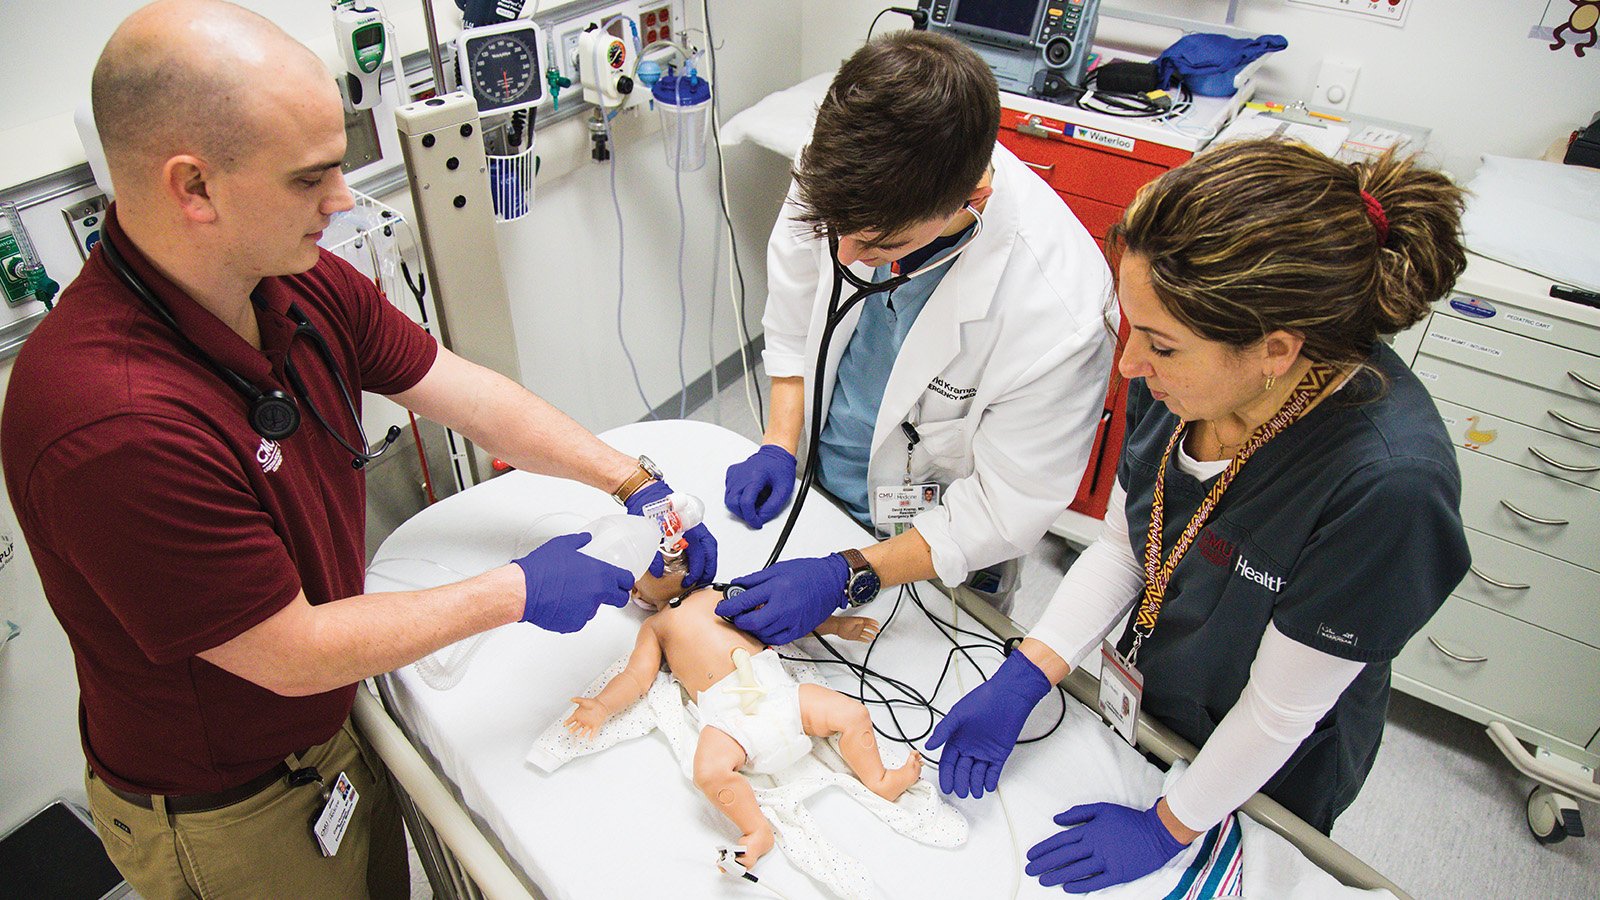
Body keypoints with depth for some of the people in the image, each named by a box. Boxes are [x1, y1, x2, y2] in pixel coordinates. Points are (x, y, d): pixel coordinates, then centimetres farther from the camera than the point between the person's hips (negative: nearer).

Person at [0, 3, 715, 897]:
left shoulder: (303, 286, -14)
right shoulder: (113, 424, -38)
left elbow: (474, 399, -4)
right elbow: (294, 655, -28)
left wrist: (639, 486, -6)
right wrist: (517, 593, -20)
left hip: (332, 724, 7)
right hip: (223, 817, -6)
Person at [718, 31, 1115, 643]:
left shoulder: (1056, 310, -36)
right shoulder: (844, 176, -23)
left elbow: (1007, 511, -24)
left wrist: (845, 576, -28)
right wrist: (780, 444, -8)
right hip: (805, 483, 4)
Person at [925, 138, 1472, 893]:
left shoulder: (1387, 484, -38)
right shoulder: (1186, 369, -22)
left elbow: (1281, 710, -25)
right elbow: (1122, 545, -8)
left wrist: (1168, 829, -12)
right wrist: (1023, 678, -16)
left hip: (1260, 778, -4)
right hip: (1139, 692, 5)